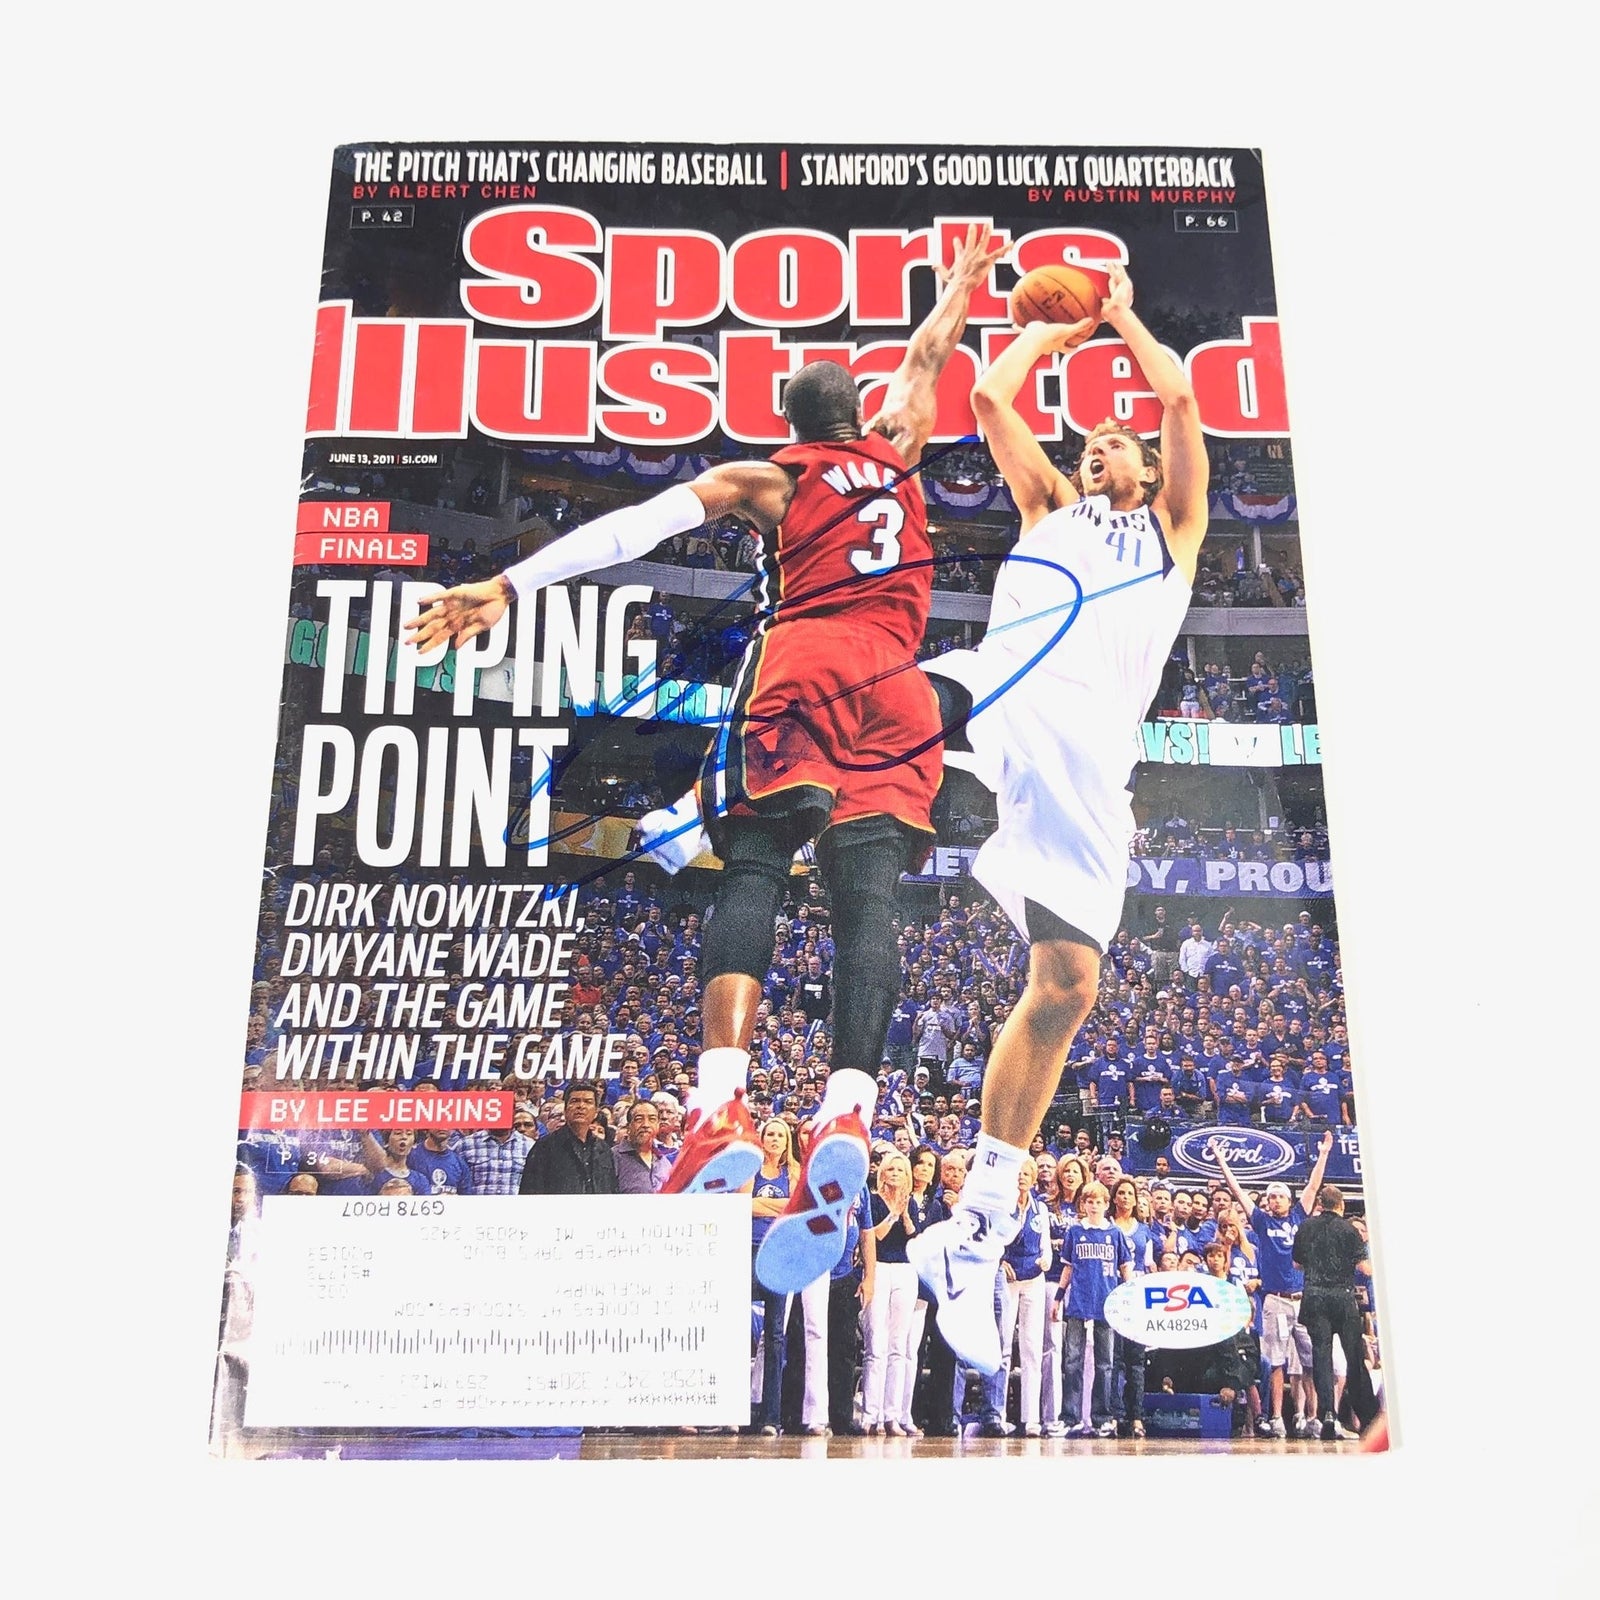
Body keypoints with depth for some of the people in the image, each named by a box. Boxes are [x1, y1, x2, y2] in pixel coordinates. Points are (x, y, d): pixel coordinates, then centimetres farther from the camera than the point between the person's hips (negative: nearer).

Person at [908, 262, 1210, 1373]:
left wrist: (1124, 315, 31)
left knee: (1068, 984, -8)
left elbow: (1181, 395, 16)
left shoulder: (1173, 526, 29)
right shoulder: (1047, 507, 32)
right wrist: (1058, 324, 37)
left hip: (1086, 746, 0)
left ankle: (972, 1238, 1)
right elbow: (991, 396, 23)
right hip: (992, 689, 1)